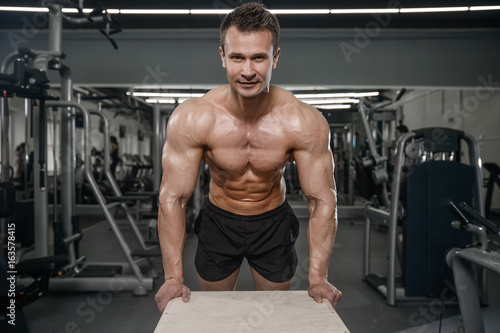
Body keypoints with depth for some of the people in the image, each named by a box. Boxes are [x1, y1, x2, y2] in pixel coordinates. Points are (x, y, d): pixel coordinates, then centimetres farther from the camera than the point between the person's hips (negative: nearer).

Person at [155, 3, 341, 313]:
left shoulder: (305, 123, -26)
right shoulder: (190, 119, -26)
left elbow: (322, 199, -19)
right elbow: (173, 198, -21)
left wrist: (318, 278, -23)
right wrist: (174, 278, -22)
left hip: (274, 223, 0)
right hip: (218, 221, 0)